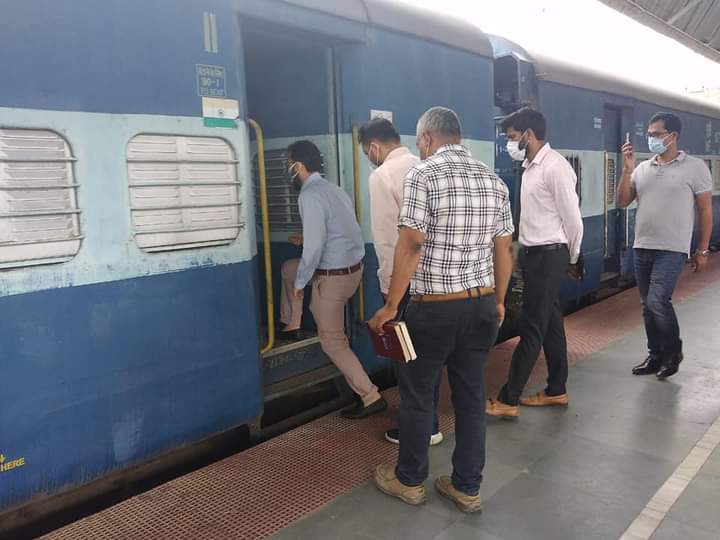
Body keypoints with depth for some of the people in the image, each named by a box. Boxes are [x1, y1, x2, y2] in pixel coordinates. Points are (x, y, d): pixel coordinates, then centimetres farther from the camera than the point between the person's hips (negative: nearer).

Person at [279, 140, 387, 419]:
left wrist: (300, 283, -11)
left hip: (333, 275, -9)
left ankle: (370, 396, 9)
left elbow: (314, 246, -24)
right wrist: (306, 240, 23)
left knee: (333, 341, 4)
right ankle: (290, 325, 40)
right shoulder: (334, 189, 9)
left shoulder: (310, 195, -20)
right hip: (352, 265, 9)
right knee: (289, 268, 28)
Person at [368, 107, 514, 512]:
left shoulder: (423, 175, -11)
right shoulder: (494, 180, 7)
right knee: (472, 395, 14)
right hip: (482, 305, 6)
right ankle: (467, 487, 26)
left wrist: (391, 306, -10)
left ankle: (409, 480, 28)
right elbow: (504, 249, 10)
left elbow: (410, 246, -16)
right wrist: (499, 301, 20)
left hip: (434, 307, -5)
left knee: (417, 395, 11)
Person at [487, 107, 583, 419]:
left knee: (531, 328, -4)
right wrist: (525, 252, 15)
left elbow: (573, 220, -13)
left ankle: (508, 399, 3)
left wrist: (572, 260, -2)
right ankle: (557, 391, 27)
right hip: (534, 254, 9)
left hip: (548, 255, -9)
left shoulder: (555, 167, -17)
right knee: (549, 324, 15)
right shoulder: (530, 167, 12)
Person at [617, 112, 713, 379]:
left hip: (672, 250, -5)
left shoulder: (695, 167, -3)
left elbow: (705, 210, 0)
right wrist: (627, 168, -6)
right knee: (648, 306, 10)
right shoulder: (642, 168, 9)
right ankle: (656, 355, 24)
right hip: (642, 248, 5)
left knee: (657, 302, -15)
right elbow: (622, 202, 4)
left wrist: (702, 250, -2)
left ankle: (673, 351, 8)